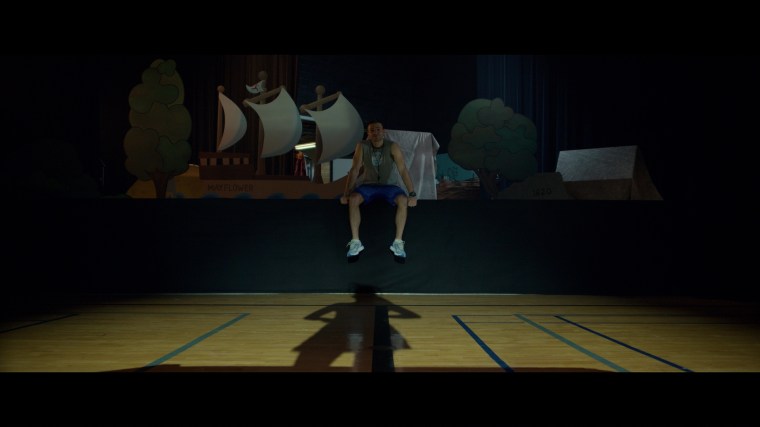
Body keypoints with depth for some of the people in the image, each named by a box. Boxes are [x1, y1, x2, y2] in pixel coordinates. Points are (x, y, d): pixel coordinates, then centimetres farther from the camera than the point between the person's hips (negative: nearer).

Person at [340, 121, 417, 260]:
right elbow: (354, 170, -11)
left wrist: (412, 194, -26)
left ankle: (398, 242, -24)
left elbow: (403, 170, -17)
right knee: (353, 199, -31)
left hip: (387, 186, -1)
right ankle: (355, 242, -24)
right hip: (368, 185, 1)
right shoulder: (362, 146, -9)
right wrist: (346, 194, -19)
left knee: (403, 200, -32)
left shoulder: (392, 147, -13)